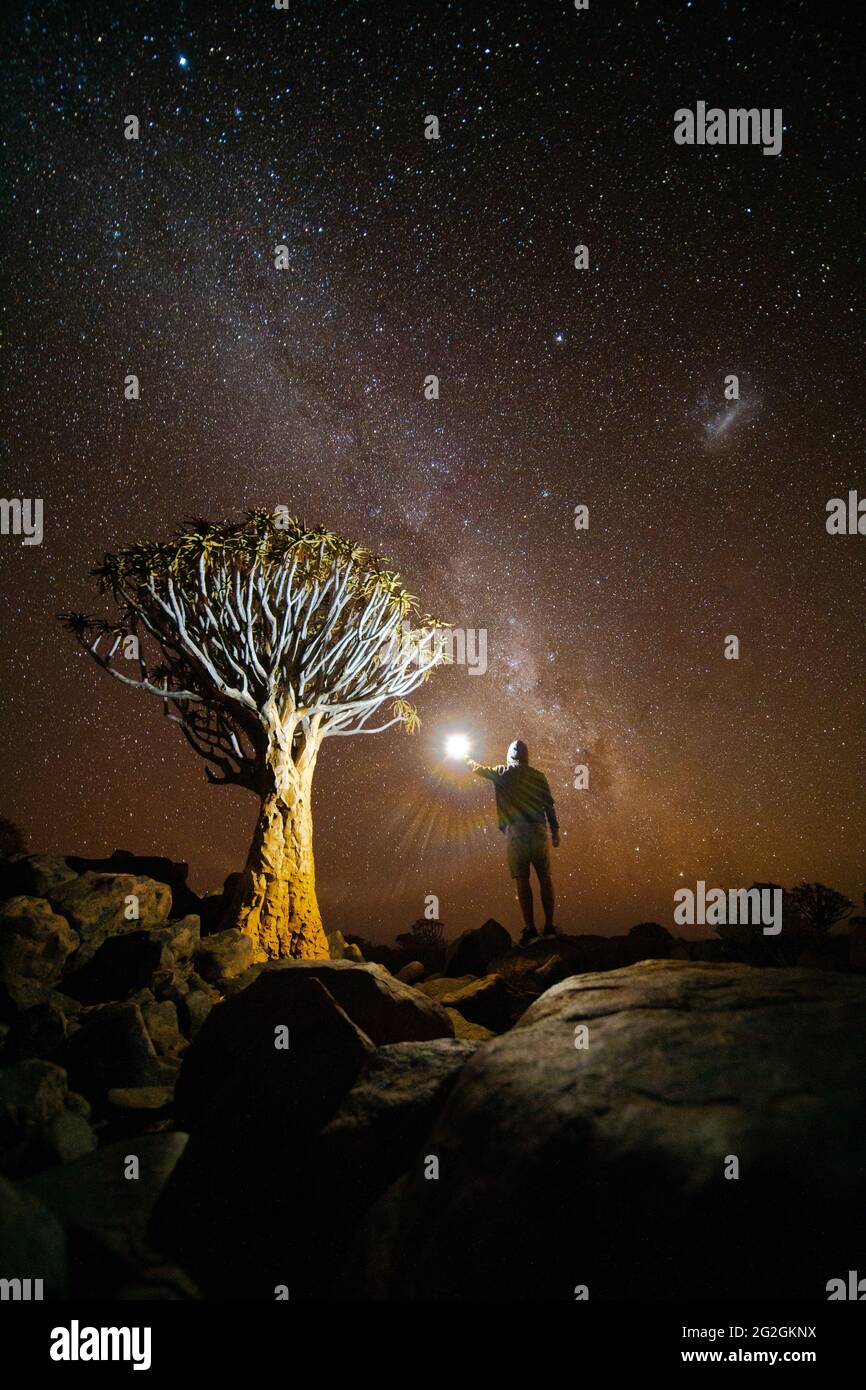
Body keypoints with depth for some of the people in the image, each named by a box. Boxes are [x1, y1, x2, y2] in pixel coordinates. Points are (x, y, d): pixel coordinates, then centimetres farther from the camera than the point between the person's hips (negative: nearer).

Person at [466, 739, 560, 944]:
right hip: (539, 830, 2)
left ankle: (530, 929, -6)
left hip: (515, 832, -2)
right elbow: (549, 805, 6)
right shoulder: (538, 776, 7)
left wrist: (468, 760, 39)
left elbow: (481, 770, 20)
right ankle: (549, 926, 7)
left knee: (522, 880, -1)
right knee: (545, 878, 7)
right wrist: (555, 831, 13)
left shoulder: (503, 773, 3)